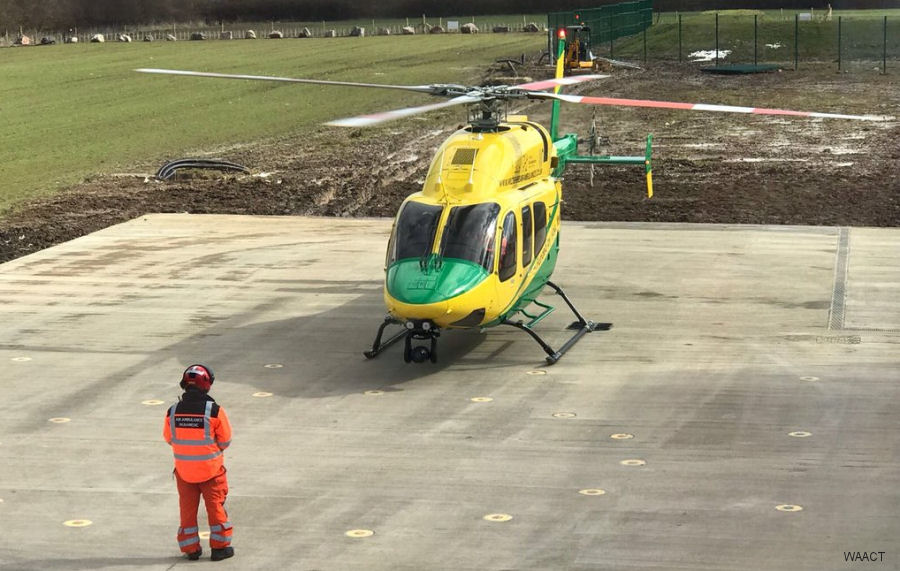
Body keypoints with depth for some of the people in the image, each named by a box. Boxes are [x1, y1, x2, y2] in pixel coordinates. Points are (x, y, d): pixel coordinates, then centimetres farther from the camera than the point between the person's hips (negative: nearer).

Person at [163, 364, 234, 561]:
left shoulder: (172, 412, -10)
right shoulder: (215, 411, -19)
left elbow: (169, 438, 4)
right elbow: (225, 441, -9)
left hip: (183, 469, 2)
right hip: (211, 469, -2)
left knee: (188, 508, 15)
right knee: (216, 506, 12)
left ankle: (191, 548, 22)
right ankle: (219, 546, 19)